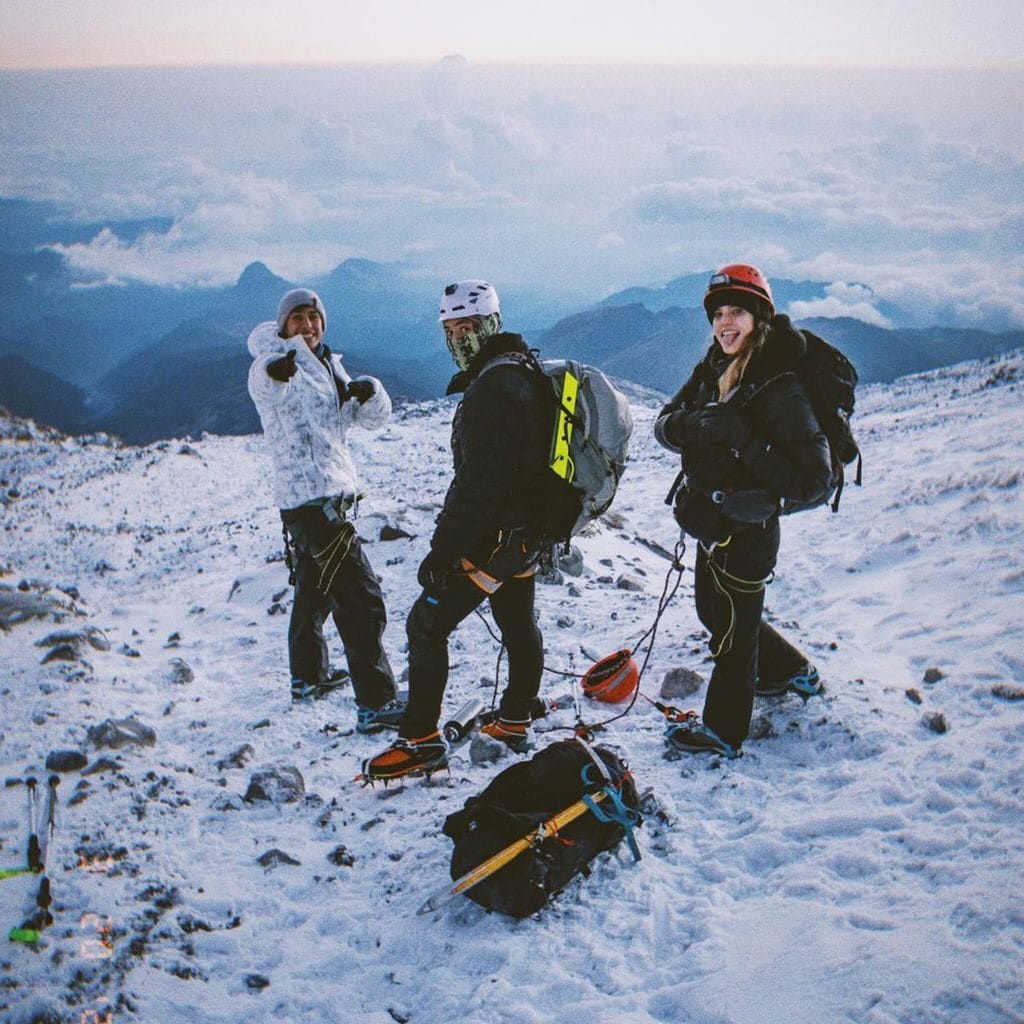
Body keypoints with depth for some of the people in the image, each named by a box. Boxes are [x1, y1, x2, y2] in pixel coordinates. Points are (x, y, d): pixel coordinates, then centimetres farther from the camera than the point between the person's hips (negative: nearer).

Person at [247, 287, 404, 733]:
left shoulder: (329, 368, 14)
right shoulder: (271, 369, -10)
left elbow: (372, 419, 11)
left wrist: (368, 392, -12)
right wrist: (276, 366, -60)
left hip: (331, 493, 10)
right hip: (314, 498, -10)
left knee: (314, 589, 24)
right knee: (361, 600, -12)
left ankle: (308, 678, 41)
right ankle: (376, 705, -10)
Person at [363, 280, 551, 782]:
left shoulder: (492, 387, -23)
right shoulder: (525, 372, 10)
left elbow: (478, 480, -28)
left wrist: (443, 548, -25)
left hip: (493, 537, -10)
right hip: (528, 530, 10)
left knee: (426, 625, -4)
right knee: (518, 625, 19)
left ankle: (421, 740, -1)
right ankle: (515, 722, 33)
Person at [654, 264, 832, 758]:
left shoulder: (781, 390, -23)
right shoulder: (712, 369, 0)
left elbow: (811, 482, -26)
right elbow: (664, 424, 0)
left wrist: (745, 443, -32)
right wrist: (693, 426, -22)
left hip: (746, 533, -8)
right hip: (711, 523, 8)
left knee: (732, 629, 11)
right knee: (714, 614, 26)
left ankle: (723, 729, 34)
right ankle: (793, 671, 50)